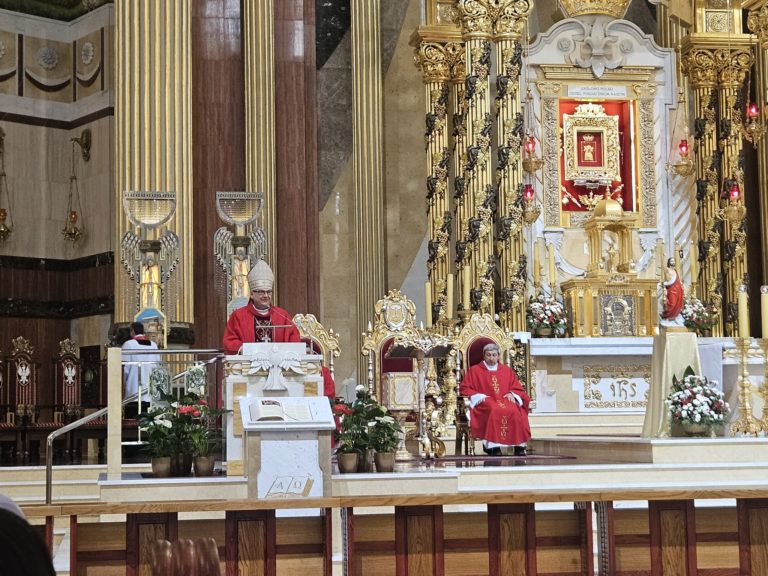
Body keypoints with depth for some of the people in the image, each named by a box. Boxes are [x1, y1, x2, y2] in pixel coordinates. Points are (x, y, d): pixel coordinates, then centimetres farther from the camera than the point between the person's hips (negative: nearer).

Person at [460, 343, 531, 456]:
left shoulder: (507, 370, 23)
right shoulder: (474, 370, 15)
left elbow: (517, 388, 23)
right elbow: (465, 389, 9)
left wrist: (511, 394, -1)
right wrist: (479, 396, -8)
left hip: (505, 401, 2)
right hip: (485, 403, -2)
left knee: (515, 411, -32)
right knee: (494, 411, -38)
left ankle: (519, 446, -31)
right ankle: (492, 446, -39)